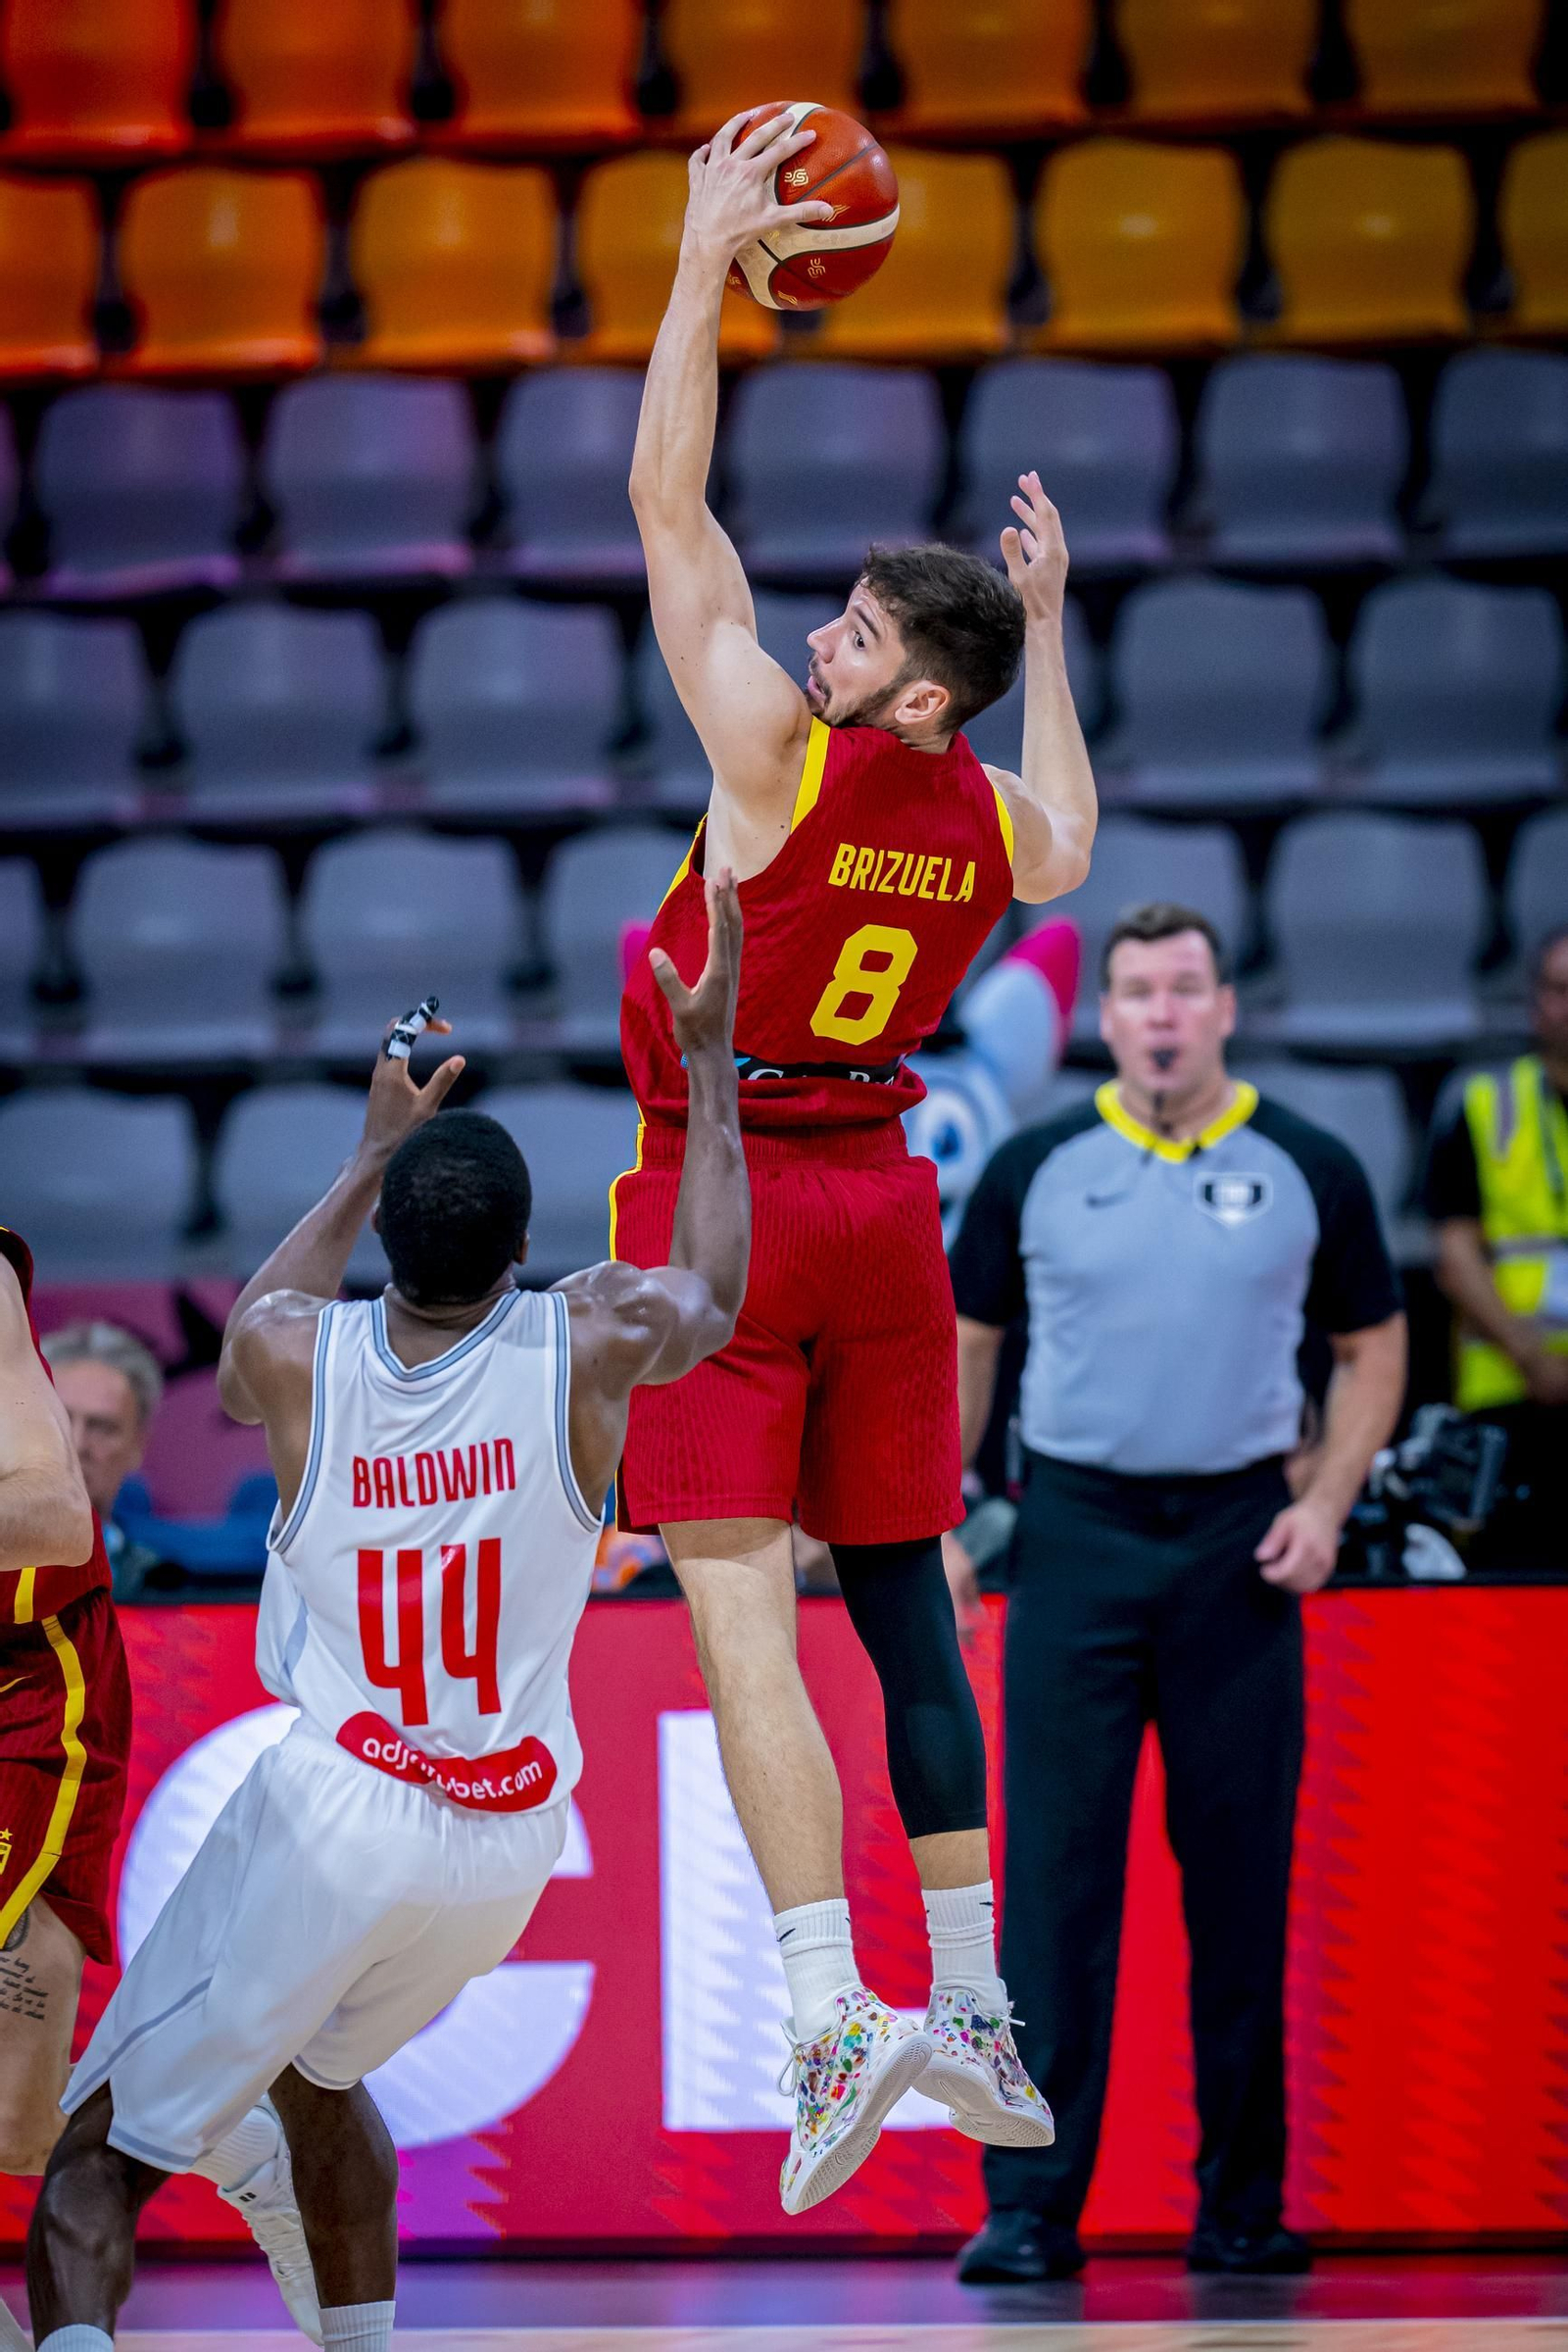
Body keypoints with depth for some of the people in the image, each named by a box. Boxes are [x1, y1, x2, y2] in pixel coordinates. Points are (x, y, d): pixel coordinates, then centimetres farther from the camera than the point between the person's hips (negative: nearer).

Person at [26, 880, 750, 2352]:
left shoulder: (293, 1349, -10)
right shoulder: (590, 1343, -8)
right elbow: (713, 1295, 19)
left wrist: (376, 1150, 28)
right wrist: (709, 1058, 27)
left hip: (332, 1817, -4)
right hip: (508, 1838, 4)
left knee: (100, 2159, -3)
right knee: (316, 2065, 33)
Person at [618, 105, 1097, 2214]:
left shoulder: (779, 756, -15)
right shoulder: (991, 821, 1)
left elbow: (667, 502, -10)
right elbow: (1069, 847, 29)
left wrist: (709, 261, -5)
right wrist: (1050, 627, 32)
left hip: (729, 1207, -6)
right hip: (885, 1203, 6)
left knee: (737, 1603, -10)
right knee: (901, 1592, 12)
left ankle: (831, 2013, -22)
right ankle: (980, 2017, 14)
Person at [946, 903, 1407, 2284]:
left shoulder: (1308, 1171, 3)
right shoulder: (1035, 1171, 4)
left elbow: (1372, 1346, 10)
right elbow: (967, 1345, 11)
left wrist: (1326, 1504, -3)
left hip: (1238, 1545, 0)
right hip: (1076, 1536, 0)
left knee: (1245, 1879, 4)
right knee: (1055, 1873, -4)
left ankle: (1243, 2206, 13)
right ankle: (1032, 2205, -3)